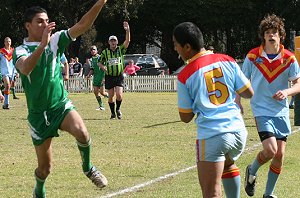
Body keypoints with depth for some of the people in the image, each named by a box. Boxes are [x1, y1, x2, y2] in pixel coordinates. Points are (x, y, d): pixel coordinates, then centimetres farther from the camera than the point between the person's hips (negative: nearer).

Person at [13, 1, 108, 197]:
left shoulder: (55, 41, 1)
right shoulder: (21, 50, -9)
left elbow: (82, 25, -9)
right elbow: (25, 68, -33)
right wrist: (43, 44, -46)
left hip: (61, 105, 2)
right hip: (38, 114, -2)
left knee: (81, 131, -31)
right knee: (45, 167, 5)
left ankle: (88, 168, -3)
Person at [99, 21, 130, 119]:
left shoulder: (120, 49, 2)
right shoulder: (105, 52, 3)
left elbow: (127, 41, -12)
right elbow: (100, 63, 12)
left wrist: (127, 30, -26)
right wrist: (103, 67, -12)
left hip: (119, 76, -1)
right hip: (109, 76, 1)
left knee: (119, 95, -14)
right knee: (111, 96, 3)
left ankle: (118, 109, 13)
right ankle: (113, 113, 18)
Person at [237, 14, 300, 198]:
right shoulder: (252, 56, -6)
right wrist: (238, 102, -4)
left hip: (281, 111, 3)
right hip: (261, 109, -3)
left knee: (280, 155, 3)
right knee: (270, 150, -18)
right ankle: (252, 171, 14)